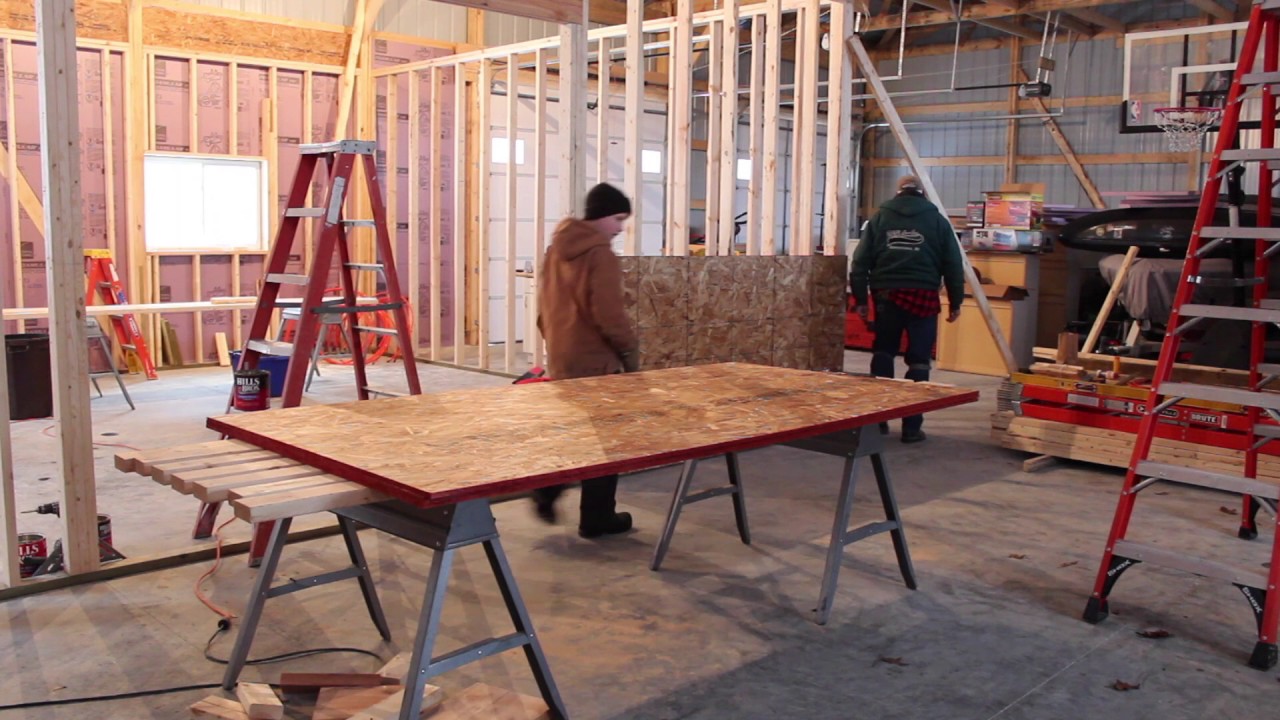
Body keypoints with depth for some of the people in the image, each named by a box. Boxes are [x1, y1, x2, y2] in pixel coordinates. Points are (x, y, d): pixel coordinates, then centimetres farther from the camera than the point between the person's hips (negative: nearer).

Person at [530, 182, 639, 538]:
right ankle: (597, 517, 13)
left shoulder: (556, 249, 10)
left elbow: (544, 308, 16)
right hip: (595, 362, -8)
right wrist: (630, 350, -8)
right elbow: (609, 316, -21)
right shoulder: (600, 254, -16)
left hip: (560, 360, 8)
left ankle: (546, 492, 17)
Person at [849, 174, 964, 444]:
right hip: (923, 296, -1)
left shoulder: (880, 217, 10)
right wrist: (955, 302, 12)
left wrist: (860, 298, 8)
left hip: (887, 294, 2)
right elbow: (953, 265, 6)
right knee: (918, 361, 4)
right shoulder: (937, 220, 7)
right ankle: (911, 426, 4)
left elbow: (861, 262, 5)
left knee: (883, 353, 16)